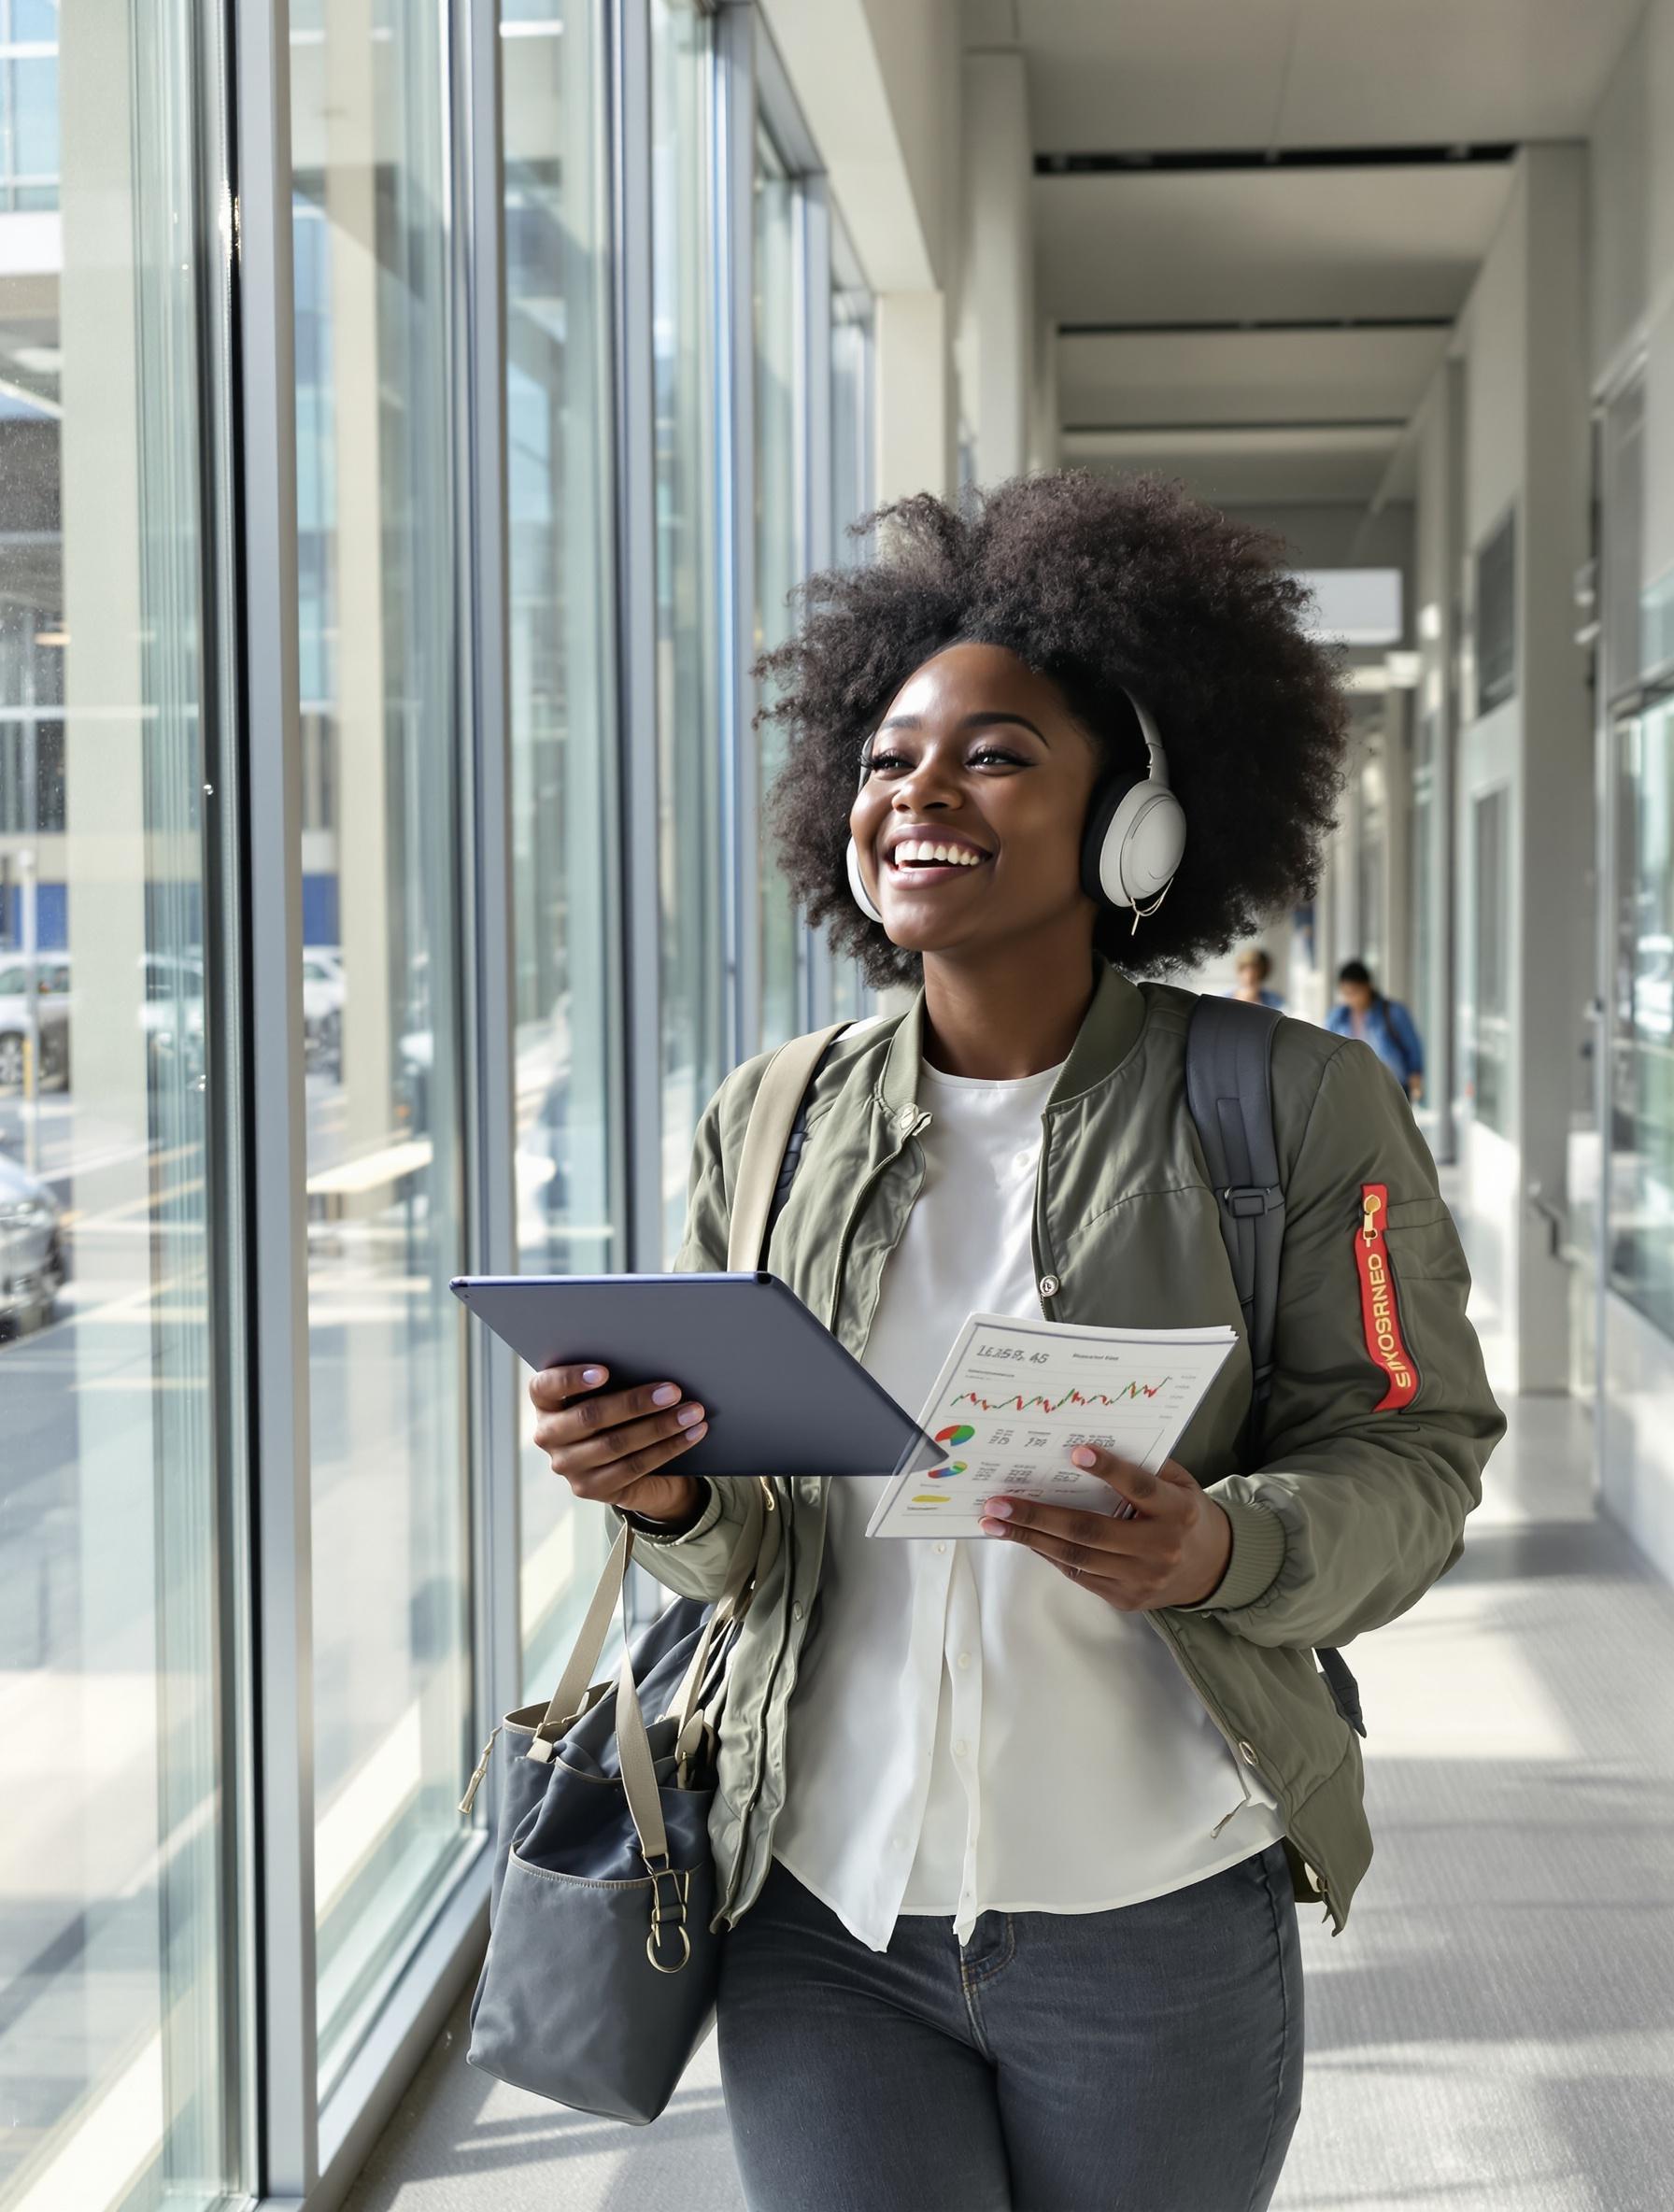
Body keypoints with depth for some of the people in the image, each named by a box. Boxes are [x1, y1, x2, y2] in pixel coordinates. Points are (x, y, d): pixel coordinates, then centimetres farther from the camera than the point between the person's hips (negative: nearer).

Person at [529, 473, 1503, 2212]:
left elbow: (1413, 1453, -3)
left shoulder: (1297, 1106, -5)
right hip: (822, 1910, 2)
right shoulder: (767, 1121, 4)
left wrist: (1221, 1551, -23)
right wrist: (668, 1494, -14)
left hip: (1154, 1932, -1)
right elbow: (739, 1537, 9)